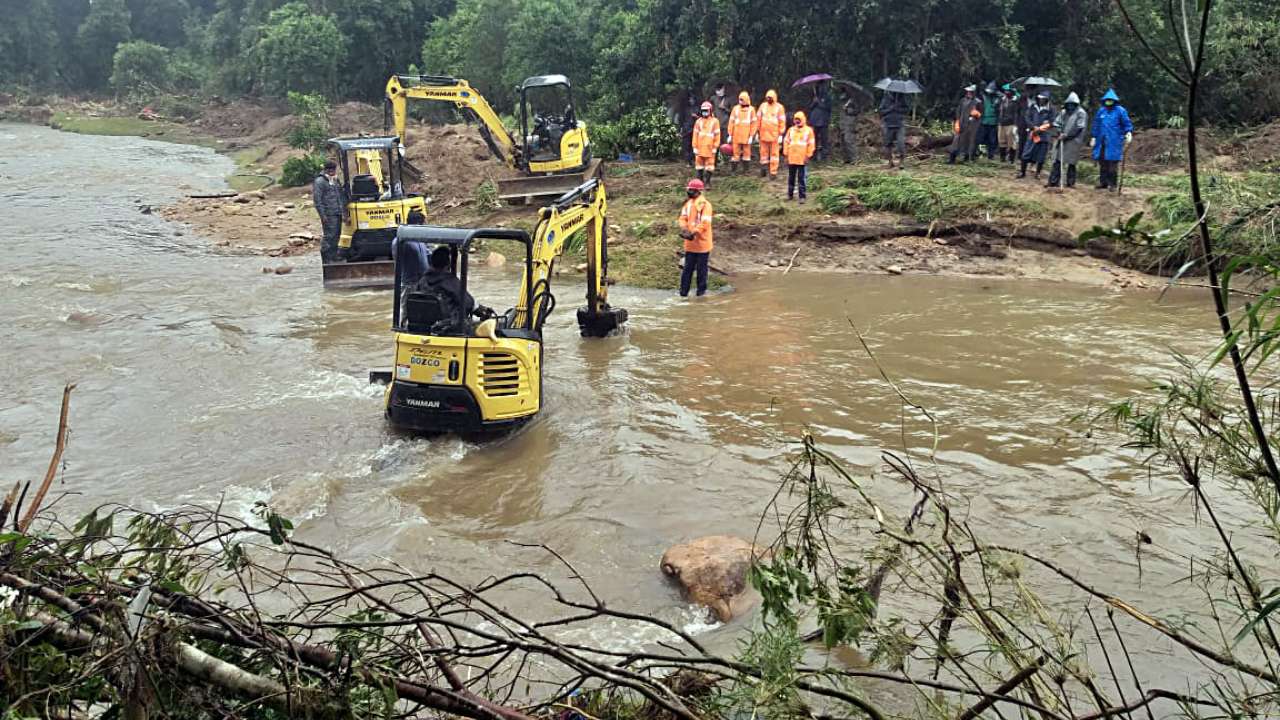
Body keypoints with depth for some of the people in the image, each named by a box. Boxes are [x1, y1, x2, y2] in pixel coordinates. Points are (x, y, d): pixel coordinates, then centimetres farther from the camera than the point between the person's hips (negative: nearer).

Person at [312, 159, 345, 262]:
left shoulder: (336, 180, 18)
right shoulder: (320, 181, -8)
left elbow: (341, 196, 26)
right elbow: (317, 200, -12)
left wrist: (344, 210, 18)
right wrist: (322, 215, -16)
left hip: (338, 213, 8)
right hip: (328, 215, -8)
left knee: (336, 235, 12)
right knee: (329, 236, -9)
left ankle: (334, 255, 22)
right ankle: (326, 259, -5)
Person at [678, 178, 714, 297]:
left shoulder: (705, 204, -13)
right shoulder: (688, 203, 10)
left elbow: (705, 223, -20)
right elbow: (683, 217, 7)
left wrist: (693, 233, -27)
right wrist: (684, 228, -13)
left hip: (702, 242, -6)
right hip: (690, 243, 6)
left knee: (701, 269, 5)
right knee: (688, 267, 9)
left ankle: (701, 291, 16)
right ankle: (683, 292, 13)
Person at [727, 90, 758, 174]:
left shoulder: (751, 109, 0)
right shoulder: (736, 108, 5)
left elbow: (754, 123, 0)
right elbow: (731, 121, 6)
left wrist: (751, 136, -7)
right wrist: (730, 135, 2)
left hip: (746, 136, -1)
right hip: (736, 135, 1)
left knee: (746, 152, 4)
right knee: (736, 152, 3)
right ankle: (734, 170, 8)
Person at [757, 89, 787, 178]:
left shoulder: (779, 107, -1)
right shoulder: (763, 106, 9)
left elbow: (782, 121, -2)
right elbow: (758, 118, 13)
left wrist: (781, 134, -6)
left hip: (774, 134, -3)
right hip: (763, 134, 3)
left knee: (774, 154, -1)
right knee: (763, 152, 9)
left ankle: (773, 173, 1)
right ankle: (763, 170, 20)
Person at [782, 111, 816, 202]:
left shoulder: (808, 130, 0)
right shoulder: (791, 130, 7)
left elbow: (811, 144, 0)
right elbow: (786, 142, 9)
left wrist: (808, 156, -5)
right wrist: (786, 154, 4)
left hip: (802, 159, -3)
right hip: (791, 159, 3)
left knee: (802, 178, -1)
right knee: (791, 177, 11)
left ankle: (802, 196, 2)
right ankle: (790, 194, 22)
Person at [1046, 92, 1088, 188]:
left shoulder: (1081, 113, -5)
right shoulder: (1063, 112, 13)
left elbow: (1079, 128, -12)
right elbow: (1056, 123, 13)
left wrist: (1066, 135, -16)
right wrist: (1059, 133, -6)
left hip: (1073, 141, -5)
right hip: (1061, 141, 5)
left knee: (1071, 163, 1)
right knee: (1057, 161, 2)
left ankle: (1070, 182, 10)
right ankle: (1053, 181, 6)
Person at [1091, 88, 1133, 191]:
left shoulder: (1120, 111, -2)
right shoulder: (1101, 111, 12)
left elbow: (1127, 123, -2)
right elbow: (1096, 125, 19)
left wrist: (1128, 132, -18)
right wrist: (1094, 137, 17)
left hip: (1114, 142, -5)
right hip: (1102, 141, 5)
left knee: (1113, 163, -5)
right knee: (1102, 163, 7)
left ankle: (1113, 184, 2)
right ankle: (1103, 182, 16)